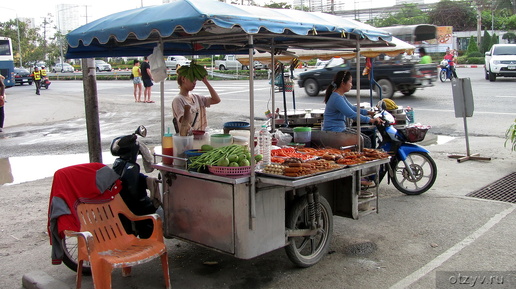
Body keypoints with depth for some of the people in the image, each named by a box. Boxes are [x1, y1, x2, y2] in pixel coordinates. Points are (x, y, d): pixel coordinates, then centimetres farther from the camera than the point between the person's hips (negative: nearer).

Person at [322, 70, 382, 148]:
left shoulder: (341, 96, 12)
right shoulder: (337, 98, -21)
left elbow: (352, 108, 24)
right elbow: (352, 115, -24)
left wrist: (369, 112, 14)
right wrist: (371, 120, -19)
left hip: (341, 129, 10)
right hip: (334, 132, -10)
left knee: (366, 139, 7)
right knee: (365, 141, -11)